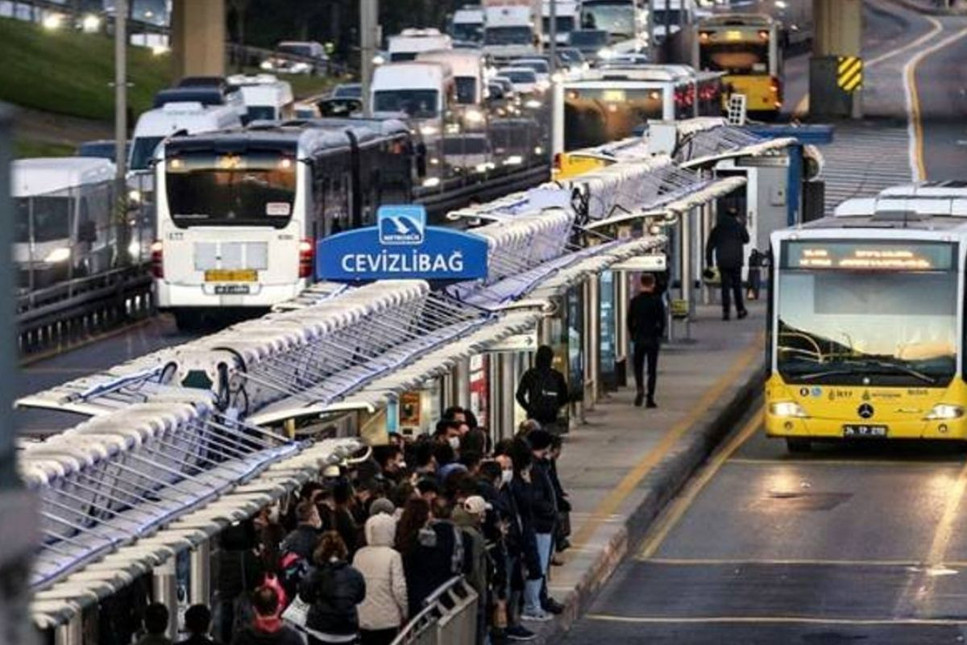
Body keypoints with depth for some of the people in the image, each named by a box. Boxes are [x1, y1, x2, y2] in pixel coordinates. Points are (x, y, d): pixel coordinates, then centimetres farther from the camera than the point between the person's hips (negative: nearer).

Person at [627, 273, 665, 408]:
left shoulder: (634, 301, -1)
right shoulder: (657, 301, -7)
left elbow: (629, 321, 2)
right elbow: (662, 321, -5)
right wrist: (659, 335, 9)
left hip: (639, 338, 1)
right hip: (653, 339, -1)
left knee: (638, 366, 13)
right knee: (652, 369, 4)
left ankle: (639, 388, -12)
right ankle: (650, 398, 2)